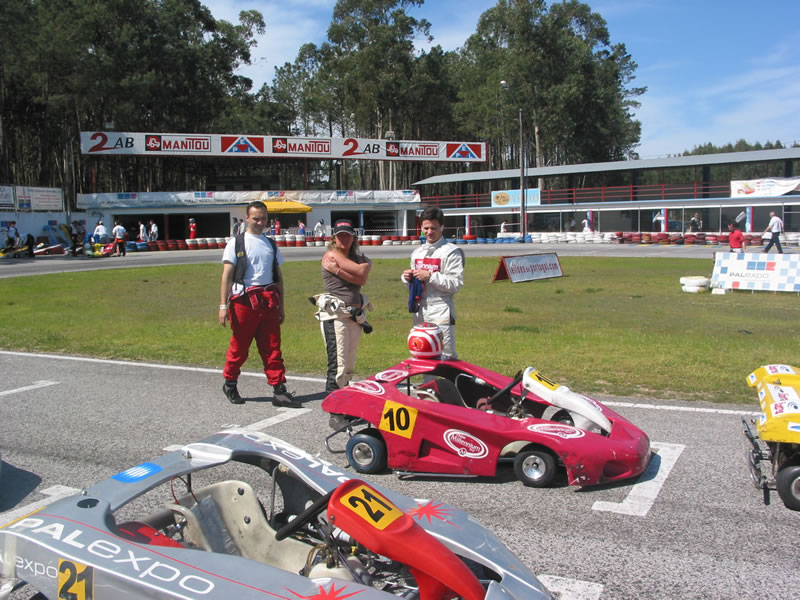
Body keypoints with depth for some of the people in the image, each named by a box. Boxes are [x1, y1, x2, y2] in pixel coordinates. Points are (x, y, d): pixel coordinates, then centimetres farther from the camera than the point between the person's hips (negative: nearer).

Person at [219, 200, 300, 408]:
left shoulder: (271, 244, 17)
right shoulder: (236, 242, 3)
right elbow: (227, 275, -3)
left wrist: (281, 306, 16)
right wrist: (223, 305, -10)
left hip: (268, 301, 4)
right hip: (243, 300, -4)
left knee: (272, 348, 0)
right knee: (239, 346, 5)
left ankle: (279, 391, -1)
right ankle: (229, 384, 25)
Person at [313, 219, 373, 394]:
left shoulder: (357, 258, 16)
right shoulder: (331, 255, -3)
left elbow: (362, 280, -6)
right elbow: (360, 271, -13)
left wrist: (338, 270, -11)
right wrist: (367, 264, 5)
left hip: (355, 315, 7)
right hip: (334, 315, -7)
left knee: (349, 367, 12)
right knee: (338, 365, -12)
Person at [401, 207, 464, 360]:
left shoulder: (451, 251, -5)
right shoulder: (417, 252, 18)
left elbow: (456, 283, -14)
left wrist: (430, 276, -18)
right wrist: (407, 278, 3)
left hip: (441, 312, -7)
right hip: (420, 312, 7)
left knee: (446, 356, -10)